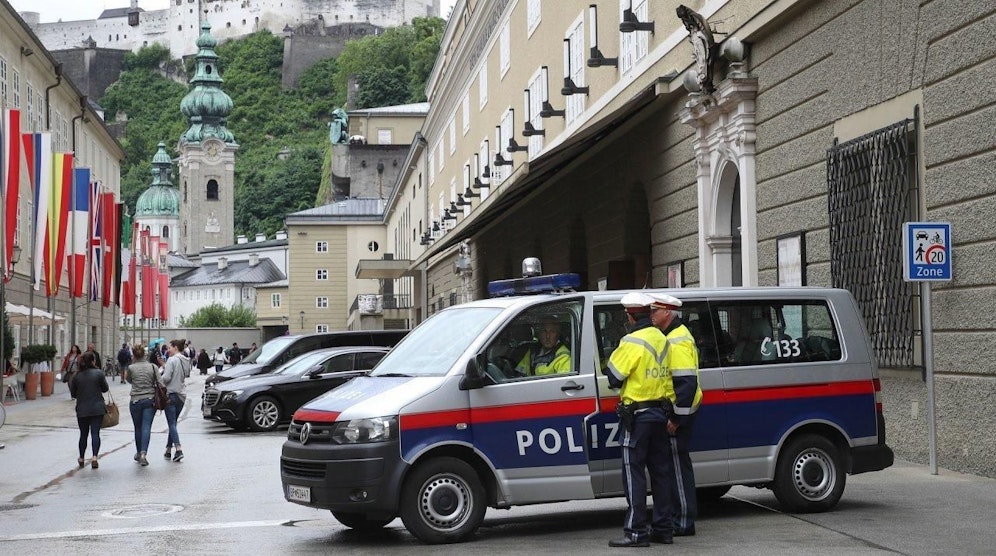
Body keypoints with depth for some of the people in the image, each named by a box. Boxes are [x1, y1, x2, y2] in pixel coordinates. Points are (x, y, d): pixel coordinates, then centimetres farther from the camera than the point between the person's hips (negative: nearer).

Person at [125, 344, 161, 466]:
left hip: (136, 401, 0)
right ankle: (143, 453, -19)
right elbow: (161, 383, -4)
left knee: (138, 428, 15)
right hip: (150, 400, 0)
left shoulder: (131, 368, -4)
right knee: (146, 427, -4)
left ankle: (138, 453, 28)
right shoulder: (152, 366, -1)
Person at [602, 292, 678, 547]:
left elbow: (613, 377, -11)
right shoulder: (662, 339, 7)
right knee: (660, 471, 12)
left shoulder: (632, 342, -16)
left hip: (637, 415, -7)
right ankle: (663, 528, 17)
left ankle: (636, 531, -4)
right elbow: (667, 375, 12)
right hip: (660, 413, 7)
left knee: (634, 472, -3)